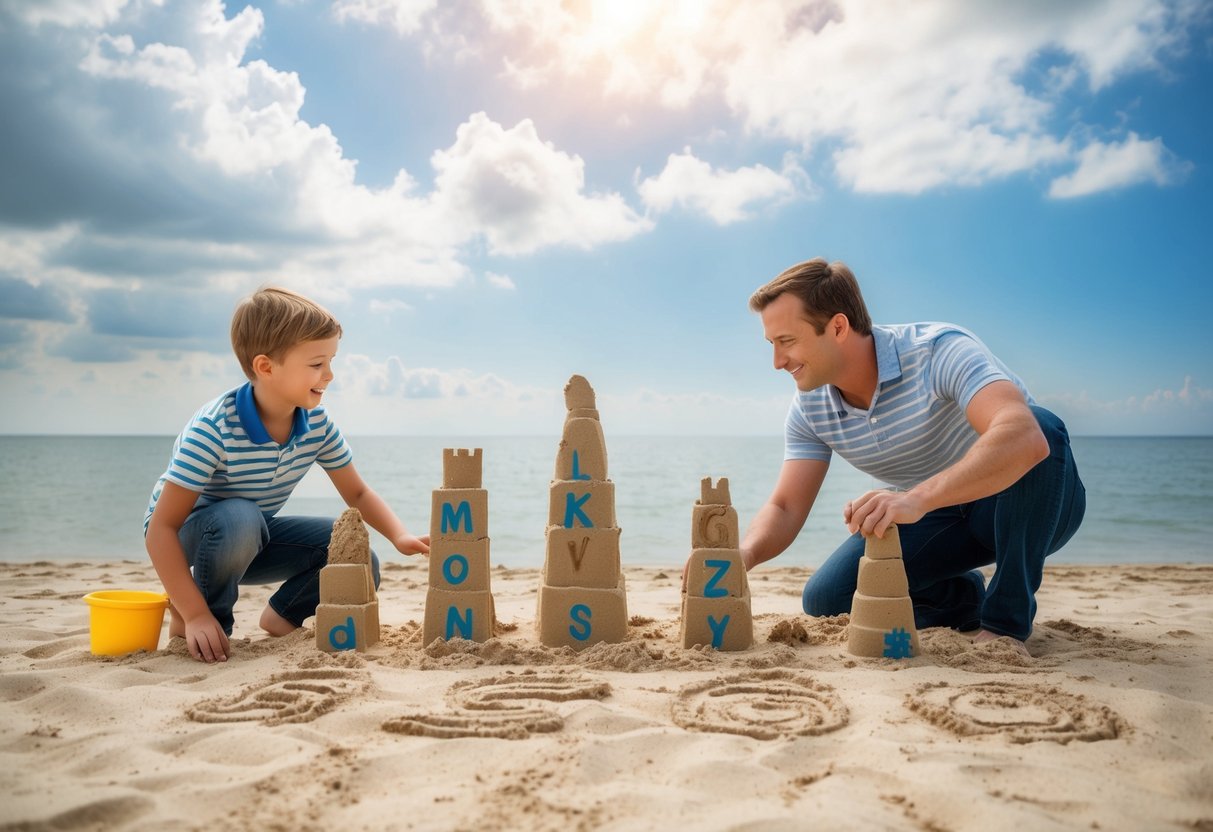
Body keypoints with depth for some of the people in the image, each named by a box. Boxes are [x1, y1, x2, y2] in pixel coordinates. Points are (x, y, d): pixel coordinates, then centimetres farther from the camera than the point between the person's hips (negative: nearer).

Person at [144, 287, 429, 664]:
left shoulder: (316, 424, -14)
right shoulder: (214, 429, -32)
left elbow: (357, 493, -1)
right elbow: (161, 528, -30)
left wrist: (400, 536, -20)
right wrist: (196, 616, -35)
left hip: (251, 541, 5)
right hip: (185, 533, -5)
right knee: (239, 518, -40)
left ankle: (283, 614, 15)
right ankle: (199, 619, -12)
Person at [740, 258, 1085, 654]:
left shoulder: (939, 350, -29)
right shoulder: (810, 407, -10)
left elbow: (1025, 437, -46)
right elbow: (784, 508, -9)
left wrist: (916, 499, -59)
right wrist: (745, 554, -32)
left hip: (1030, 506, -4)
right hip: (942, 518, 5)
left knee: (1044, 427, -36)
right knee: (826, 598, -14)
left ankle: (1008, 618, -20)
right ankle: (968, 600, 11)